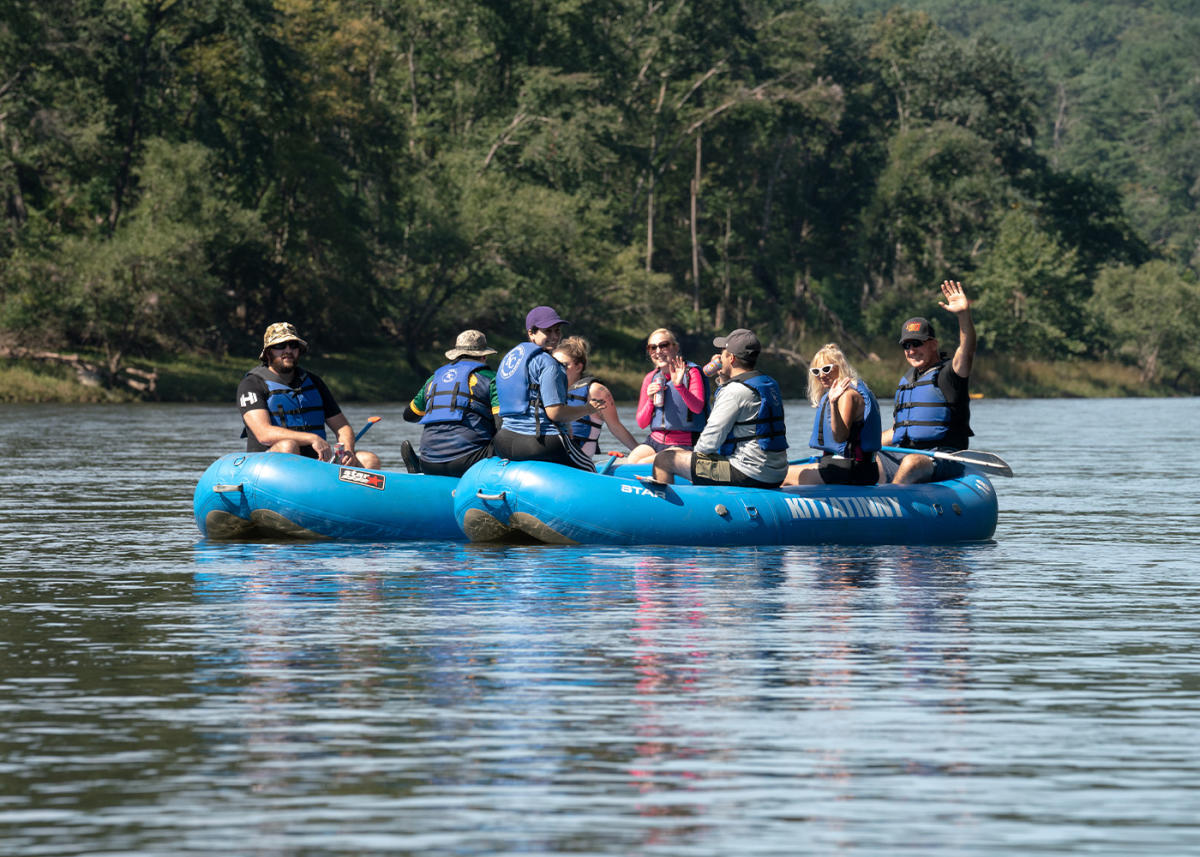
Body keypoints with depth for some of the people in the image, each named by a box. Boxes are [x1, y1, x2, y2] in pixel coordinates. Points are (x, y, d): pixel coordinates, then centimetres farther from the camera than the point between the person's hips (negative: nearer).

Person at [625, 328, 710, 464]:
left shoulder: (691, 372, -4)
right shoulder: (650, 378, 11)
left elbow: (698, 407, -22)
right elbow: (641, 423, 10)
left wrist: (680, 386, -37)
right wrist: (651, 400, -8)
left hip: (683, 444, -5)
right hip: (655, 441, 5)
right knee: (631, 460, -22)